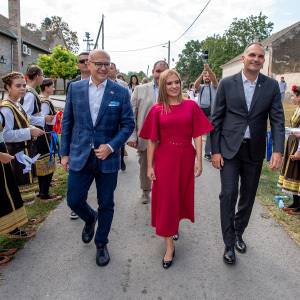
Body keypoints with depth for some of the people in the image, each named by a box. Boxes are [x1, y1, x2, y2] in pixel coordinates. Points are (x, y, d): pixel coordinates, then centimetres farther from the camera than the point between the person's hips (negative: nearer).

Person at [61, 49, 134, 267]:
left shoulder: (121, 92, -3)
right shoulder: (75, 88, 3)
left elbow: (128, 124, -2)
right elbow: (67, 122, 8)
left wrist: (111, 146, -15)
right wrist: (65, 153, 5)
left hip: (108, 158, -1)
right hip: (80, 157, 2)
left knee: (106, 205, 10)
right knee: (74, 201, 6)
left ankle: (101, 244, 33)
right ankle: (90, 219, 42)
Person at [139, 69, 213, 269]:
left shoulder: (192, 106, 2)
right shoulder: (157, 110, 0)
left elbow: (197, 135, 1)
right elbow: (152, 140, 0)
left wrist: (199, 161, -5)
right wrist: (150, 166, -3)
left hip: (186, 157, 2)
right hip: (164, 158, -1)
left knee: (183, 195, 16)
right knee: (166, 198, 1)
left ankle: (176, 224, 47)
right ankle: (170, 246, 12)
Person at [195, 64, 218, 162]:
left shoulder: (213, 86, 12)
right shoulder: (200, 87, 15)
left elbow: (214, 79, -10)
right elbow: (196, 85, -9)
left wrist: (209, 69, -28)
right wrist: (201, 75, -27)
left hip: (211, 114, -1)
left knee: (210, 134, -3)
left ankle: (207, 153, 3)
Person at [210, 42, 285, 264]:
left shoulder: (272, 86, 1)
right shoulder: (227, 84, -3)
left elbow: (278, 120, -1)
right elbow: (217, 119, -1)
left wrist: (278, 151, -14)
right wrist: (215, 151, -5)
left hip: (255, 151, 2)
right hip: (230, 149, -2)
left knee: (248, 196, 13)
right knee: (228, 194, -3)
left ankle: (239, 233, 36)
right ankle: (229, 243, 14)